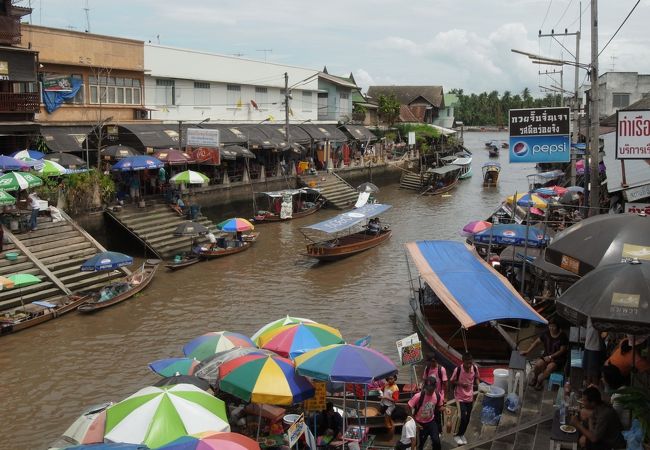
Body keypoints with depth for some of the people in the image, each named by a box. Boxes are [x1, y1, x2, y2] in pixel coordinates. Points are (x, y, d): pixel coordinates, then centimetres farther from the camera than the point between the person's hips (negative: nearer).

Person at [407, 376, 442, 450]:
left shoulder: (437, 396, -14)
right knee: (420, 442, 10)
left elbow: (438, 407, 6)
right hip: (420, 423, -2)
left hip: (431, 422, 3)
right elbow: (409, 408, -18)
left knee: (436, 441, -7)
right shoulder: (418, 396, -27)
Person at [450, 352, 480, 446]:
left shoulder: (475, 368, -12)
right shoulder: (458, 369, -22)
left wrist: (477, 385, -9)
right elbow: (452, 382, -8)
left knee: (467, 418, 14)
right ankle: (457, 435, 13)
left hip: (470, 397, 4)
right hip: (460, 398, -4)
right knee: (463, 418, -9)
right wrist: (460, 383, -24)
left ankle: (462, 434, 37)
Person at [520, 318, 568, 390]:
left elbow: (562, 350, -15)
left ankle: (539, 381, -9)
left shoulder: (563, 336, -14)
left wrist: (551, 357, -21)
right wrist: (527, 351, -5)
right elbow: (537, 342, 3)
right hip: (547, 355, 4)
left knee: (550, 367, -32)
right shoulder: (546, 333, -2)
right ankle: (534, 378, 5)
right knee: (538, 364, -24)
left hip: (558, 357, -4)